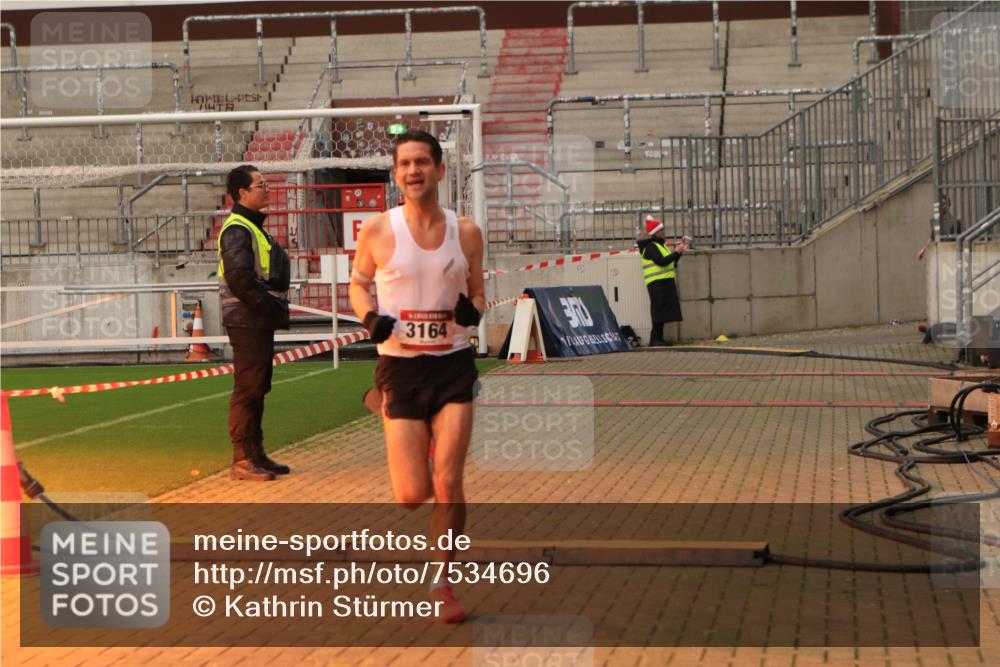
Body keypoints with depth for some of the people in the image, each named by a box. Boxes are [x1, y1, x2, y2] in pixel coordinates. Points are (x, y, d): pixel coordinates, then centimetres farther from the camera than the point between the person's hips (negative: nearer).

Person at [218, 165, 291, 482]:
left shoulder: (252, 227, 19)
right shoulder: (237, 230, -13)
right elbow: (239, 277, -24)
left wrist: (276, 307, 8)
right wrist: (271, 307, -19)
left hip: (260, 321, 10)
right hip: (247, 321, -10)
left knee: (257, 389, 14)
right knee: (247, 389, -8)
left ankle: (255, 455, 22)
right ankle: (242, 461, -4)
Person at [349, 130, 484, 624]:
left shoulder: (465, 232, 1)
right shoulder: (377, 231, -4)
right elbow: (358, 282, 11)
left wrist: (472, 311, -10)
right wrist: (369, 317, -9)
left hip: (453, 365, 1)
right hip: (400, 366, -1)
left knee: (448, 483, -8)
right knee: (411, 496, -2)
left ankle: (441, 584, 12)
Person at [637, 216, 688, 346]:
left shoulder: (660, 245, 20)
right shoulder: (650, 247, -11)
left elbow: (671, 262, 22)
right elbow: (662, 262, -22)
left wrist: (679, 250, 11)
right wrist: (677, 251, -18)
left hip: (665, 282, 9)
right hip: (657, 283, -9)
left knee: (663, 311, 7)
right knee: (659, 310, -11)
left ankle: (658, 338, 10)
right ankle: (655, 339, -9)